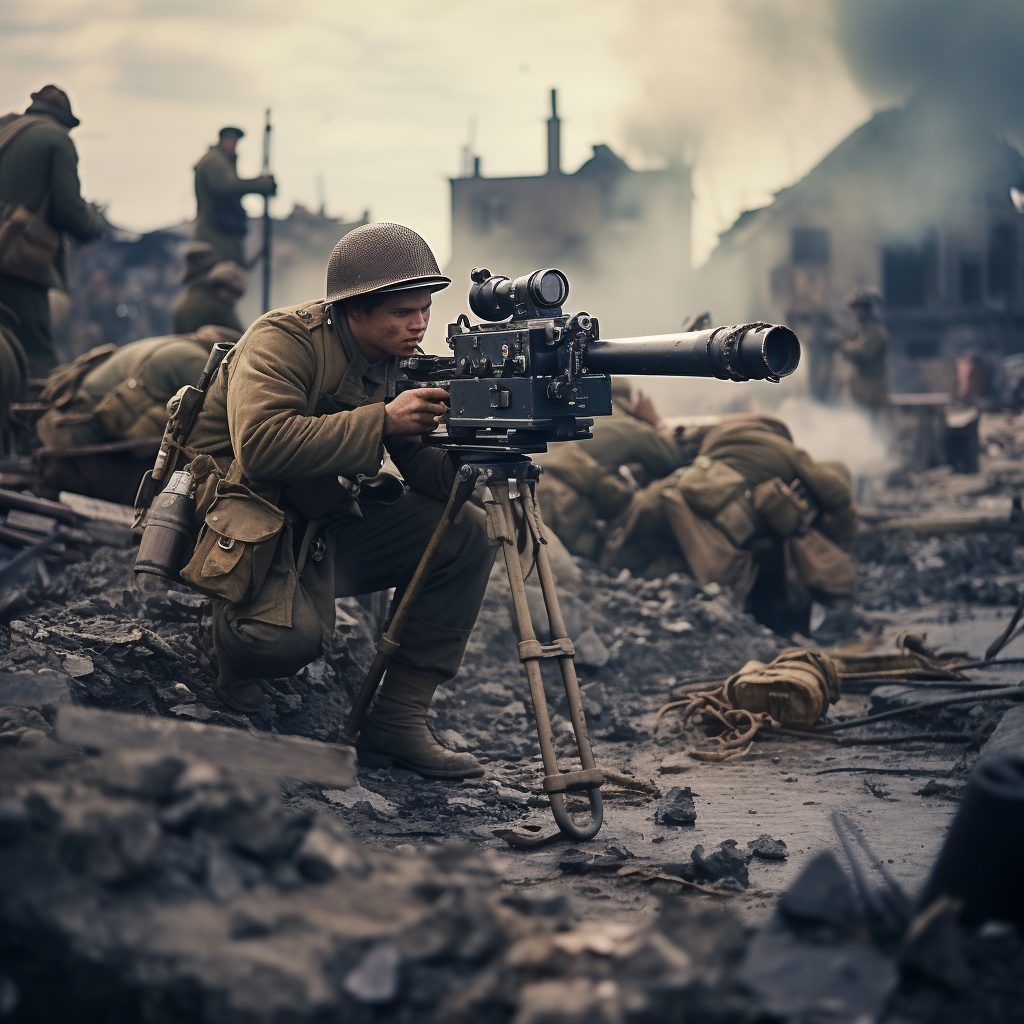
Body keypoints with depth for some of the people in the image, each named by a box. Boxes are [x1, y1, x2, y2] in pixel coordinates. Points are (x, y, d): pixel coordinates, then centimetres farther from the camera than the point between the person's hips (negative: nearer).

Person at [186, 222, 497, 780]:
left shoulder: (400, 360, 3)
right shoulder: (284, 340, -18)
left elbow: (427, 473, -2)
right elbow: (261, 444, -34)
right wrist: (383, 420, -33)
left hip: (330, 524, 8)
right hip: (249, 524, -7)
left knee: (467, 533, -9)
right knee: (294, 633, -35)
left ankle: (398, 719, -5)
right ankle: (236, 660, 6)